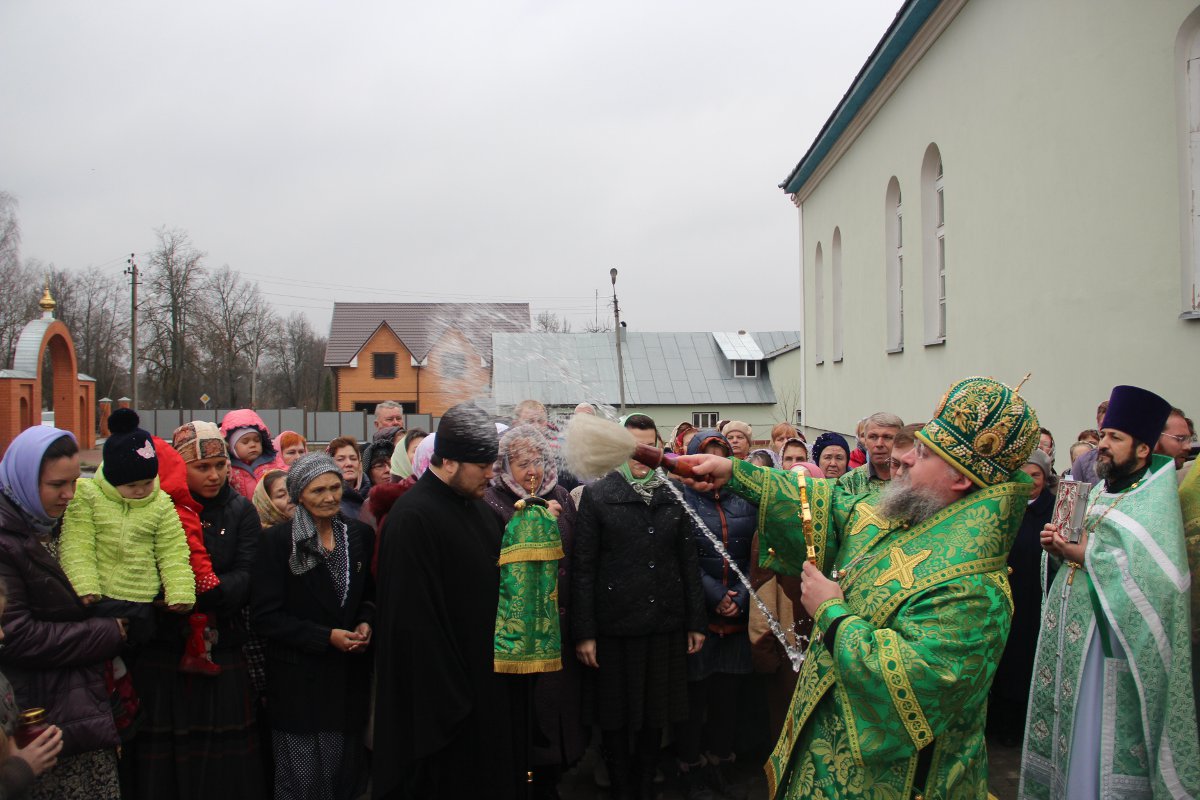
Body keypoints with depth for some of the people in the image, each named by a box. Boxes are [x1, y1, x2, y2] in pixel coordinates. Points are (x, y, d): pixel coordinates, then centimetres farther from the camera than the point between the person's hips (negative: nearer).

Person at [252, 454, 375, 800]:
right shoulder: (277, 541, -8)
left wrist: (366, 623, -4)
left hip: (350, 676, 4)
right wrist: (326, 637, -14)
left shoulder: (360, 535, 5)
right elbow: (265, 616, -9)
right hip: (299, 678, -4)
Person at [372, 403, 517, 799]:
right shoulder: (413, 517, -19)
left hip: (485, 676, 8)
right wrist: (445, 695, -21)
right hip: (444, 682, -8)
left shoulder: (479, 506, 7)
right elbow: (416, 617, -21)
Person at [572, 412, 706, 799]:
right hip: (613, 626, -3)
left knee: (655, 716, 12)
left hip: (665, 625, 3)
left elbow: (689, 561, 10)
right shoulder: (596, 495, -2)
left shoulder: (673, 495, 7)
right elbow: (582, 567, -5)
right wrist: (583, 632, -8)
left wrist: (696, 621, 7)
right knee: (614, 718, 8)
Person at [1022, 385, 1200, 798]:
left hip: (1111, 642, -7)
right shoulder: (1095, 493, 14)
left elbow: (1155, 575, -22)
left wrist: (1086, 555, -20)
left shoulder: (1155, 500, -10)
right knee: (1067, 723, 12)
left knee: (1099, 739, -2)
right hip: (1071, 630, 7)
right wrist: (1060, 547, -1)